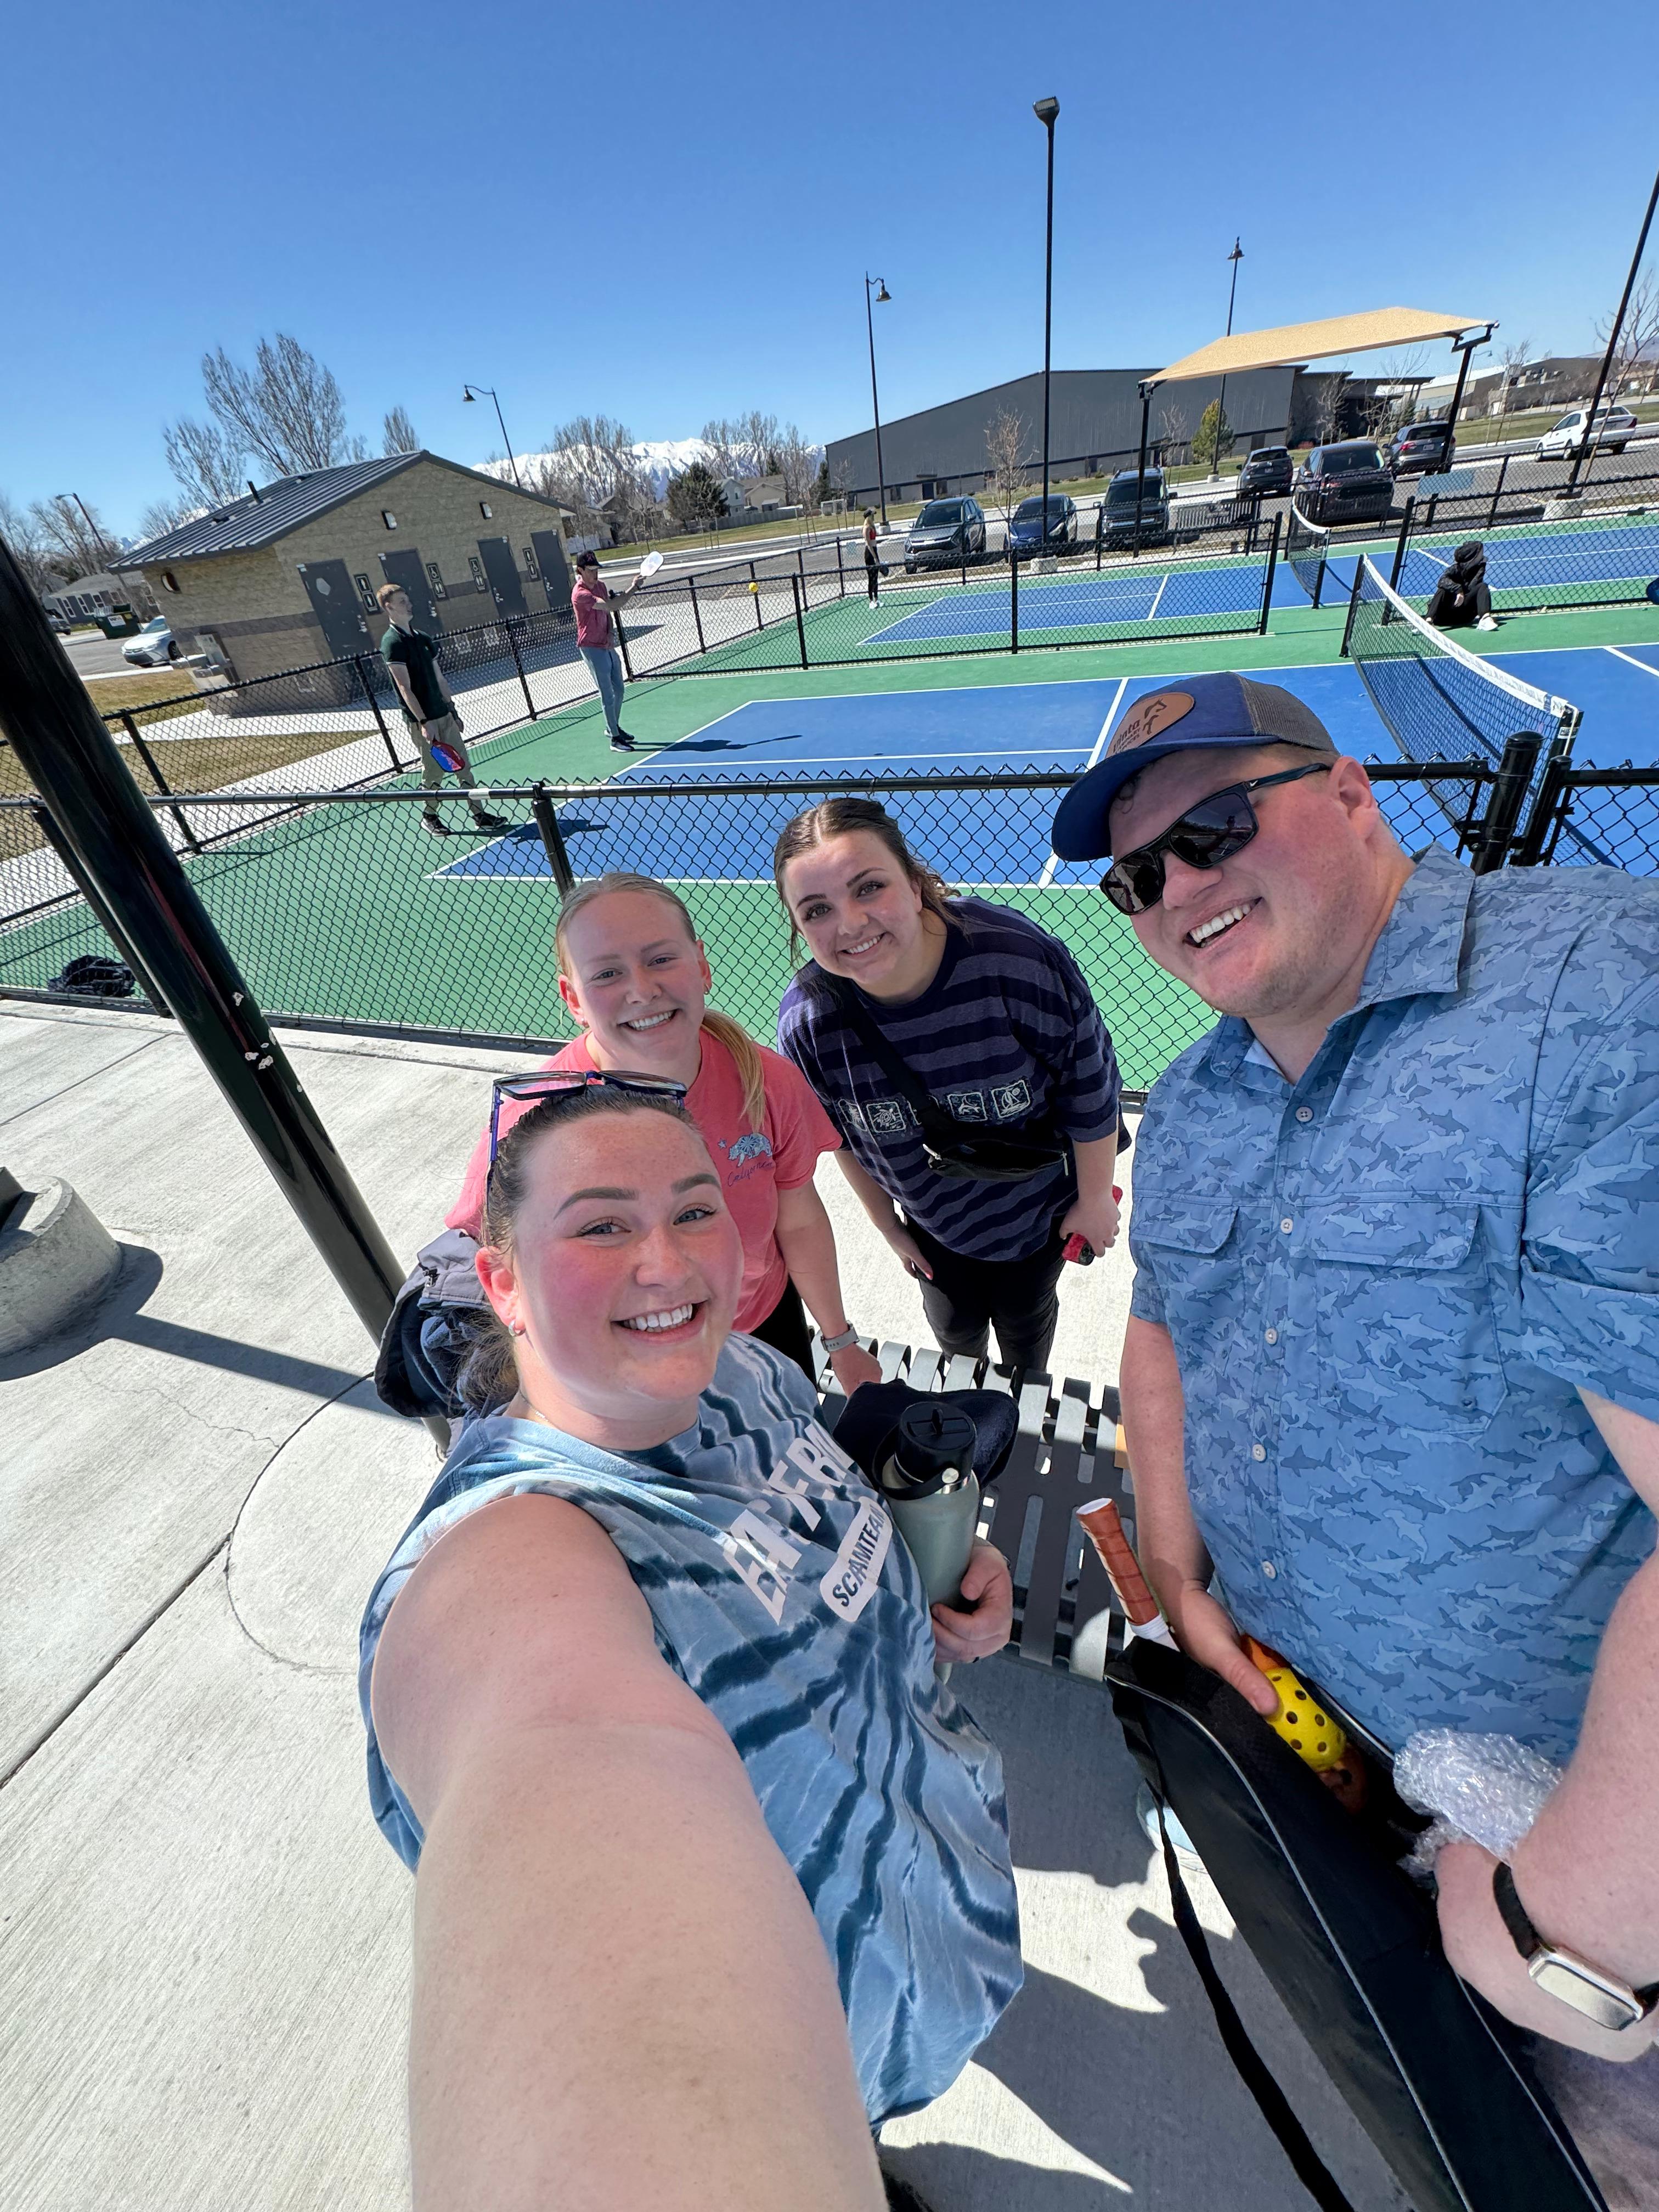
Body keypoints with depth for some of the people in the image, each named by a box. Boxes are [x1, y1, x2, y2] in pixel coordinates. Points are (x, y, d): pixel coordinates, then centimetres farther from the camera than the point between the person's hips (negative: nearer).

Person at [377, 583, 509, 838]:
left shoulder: (422, 637, 14)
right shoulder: (392, 642, -11)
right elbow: (405, 687, -17)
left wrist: (452, 708, 16)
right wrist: (424, 721, -23)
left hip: (444, 714, 8)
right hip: (424, 721, -8)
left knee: (463, 765, 6)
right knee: (435, 771, 1)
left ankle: (480, 813, 11)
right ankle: (429, 816, 18)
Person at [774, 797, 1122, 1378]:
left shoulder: (1020, 958, -36)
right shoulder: (805, 1021, -28)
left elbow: (1091, 1091, -19)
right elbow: (844, 1139, -7)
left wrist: (1095, 1199, -6)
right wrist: (888, 1227, 6)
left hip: (1040, 1210, -1)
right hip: (934, 1230, 2)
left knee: (1024, 1318, 26)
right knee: (954, 1328, 27)